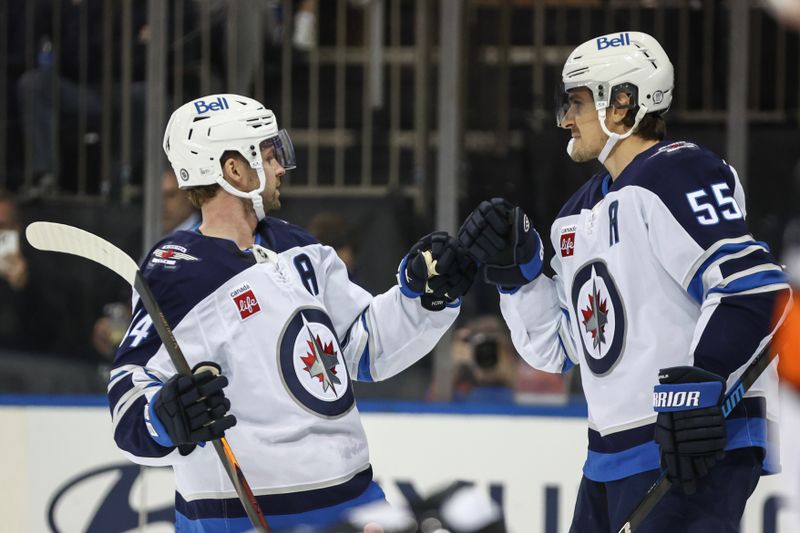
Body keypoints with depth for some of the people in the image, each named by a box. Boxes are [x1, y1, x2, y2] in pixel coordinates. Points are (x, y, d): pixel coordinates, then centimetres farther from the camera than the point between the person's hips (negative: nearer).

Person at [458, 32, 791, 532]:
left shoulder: (676, 175, -11)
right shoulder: (581, 212, 18)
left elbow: (751, 286, -23)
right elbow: (556, 348, 21)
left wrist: (698, 383, -29)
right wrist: (516, 269, 7)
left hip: (700, 444, -10)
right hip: (613, 454, 10)